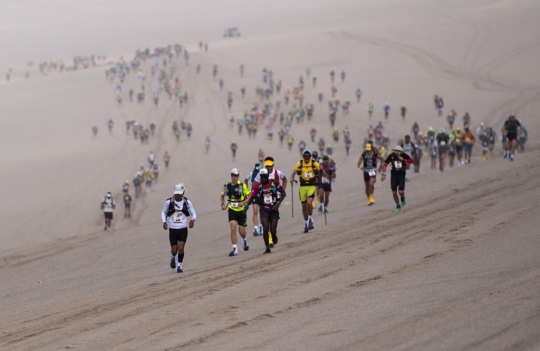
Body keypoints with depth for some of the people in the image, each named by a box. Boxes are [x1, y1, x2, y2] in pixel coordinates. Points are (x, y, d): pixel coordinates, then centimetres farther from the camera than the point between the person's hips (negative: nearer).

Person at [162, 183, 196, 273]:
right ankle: (173, 257, 39)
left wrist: (192, 220, -18)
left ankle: (179, 265, 9)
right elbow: (163, 212, 11)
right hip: (172, 229, 0)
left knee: (181, 248, -13)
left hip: (183, 229, 0)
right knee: (174, 250, 2)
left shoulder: (187, 202, -5)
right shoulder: (169, 202, -6)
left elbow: (193, 214, 4)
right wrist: (164, 221, -6)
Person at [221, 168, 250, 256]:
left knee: (241, 231, 7)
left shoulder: (242, 185, -9)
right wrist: (223, 204, -2)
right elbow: (222, 196, 15)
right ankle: (235, 249, -11)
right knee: (233, 228, -15)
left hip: (241, 210, -1)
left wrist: (243, 202, -21)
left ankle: (244, 240, 43)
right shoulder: (227, 186, 1)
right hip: (232, 210, 1)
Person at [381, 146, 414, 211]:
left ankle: (403, 198, 22)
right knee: (394, 192, -1)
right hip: (394, 175, 1)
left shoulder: (404, 155, -10)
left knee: (400, 191, -14)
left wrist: (403, 160, -25)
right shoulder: (391, 156, -9)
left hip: (401, 175, -1)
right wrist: (383, 174, -13)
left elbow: (412, 161, -14)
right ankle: (398, 205, 19)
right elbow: (385, 164, -6)